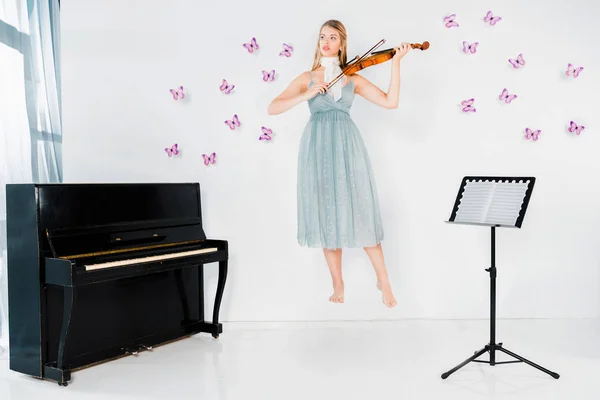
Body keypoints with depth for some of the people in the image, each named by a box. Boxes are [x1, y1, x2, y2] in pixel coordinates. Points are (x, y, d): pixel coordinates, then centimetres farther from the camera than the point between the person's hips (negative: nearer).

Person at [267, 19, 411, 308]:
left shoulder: (353, 79, 10)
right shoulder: (306, 78, 10)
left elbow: (390, 102, 0)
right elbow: (272, 108, -1)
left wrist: (396, 63, -4)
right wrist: (308, 95, -12)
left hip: (346, 146, 0)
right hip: (318, 148, 1)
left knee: (359, 212, -2)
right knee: (325, 215, 2)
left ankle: (383, 281, 13)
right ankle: (338, 284, 15)